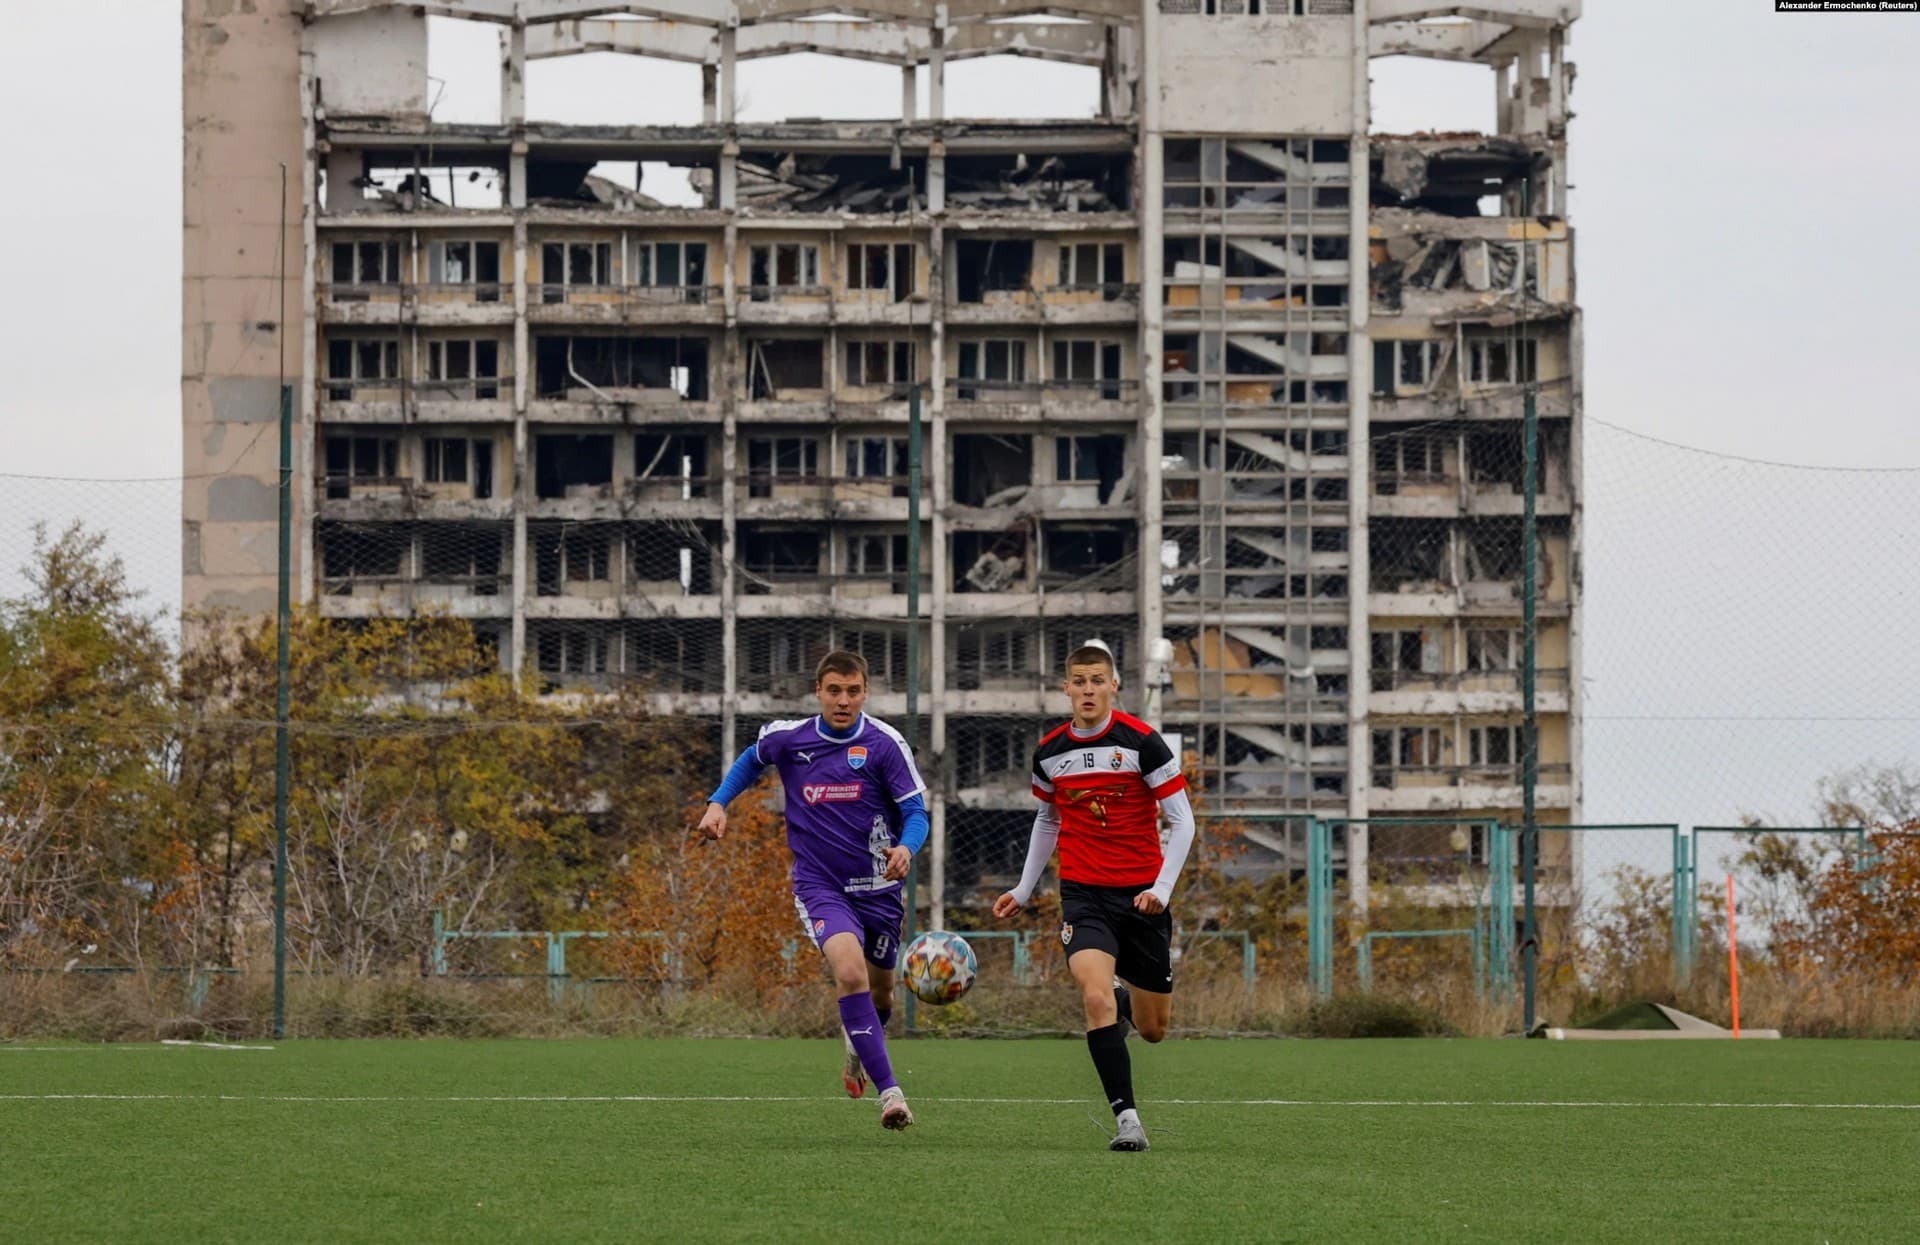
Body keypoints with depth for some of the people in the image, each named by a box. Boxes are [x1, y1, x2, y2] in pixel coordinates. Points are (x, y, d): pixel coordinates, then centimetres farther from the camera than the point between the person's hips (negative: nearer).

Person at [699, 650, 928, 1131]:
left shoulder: (884, 744, -9)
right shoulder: (788, 739, -4)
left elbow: (915, 812, -9)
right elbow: (751, 761, 20)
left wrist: (906, 848, -30)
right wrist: (718, 804, 7)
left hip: (876, 887, 2)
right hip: (819, 886, -1)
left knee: (879, 991, 17)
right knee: (850, 970, -27)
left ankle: (859, 1044, 55)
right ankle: (889, 1091, -28)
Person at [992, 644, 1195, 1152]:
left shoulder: (1142, 741, -8)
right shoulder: (1050, 751, 3)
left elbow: (1182, 820, -5)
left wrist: (1163, 887, -16)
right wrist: (1023, 890, 21)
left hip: (1141, 895, -1)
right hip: (1083, 894, 1)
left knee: (1153, 1029, 7)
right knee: (1097, 998, -25)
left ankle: (1127, 1002, 45)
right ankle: (1126, 1117, -20)